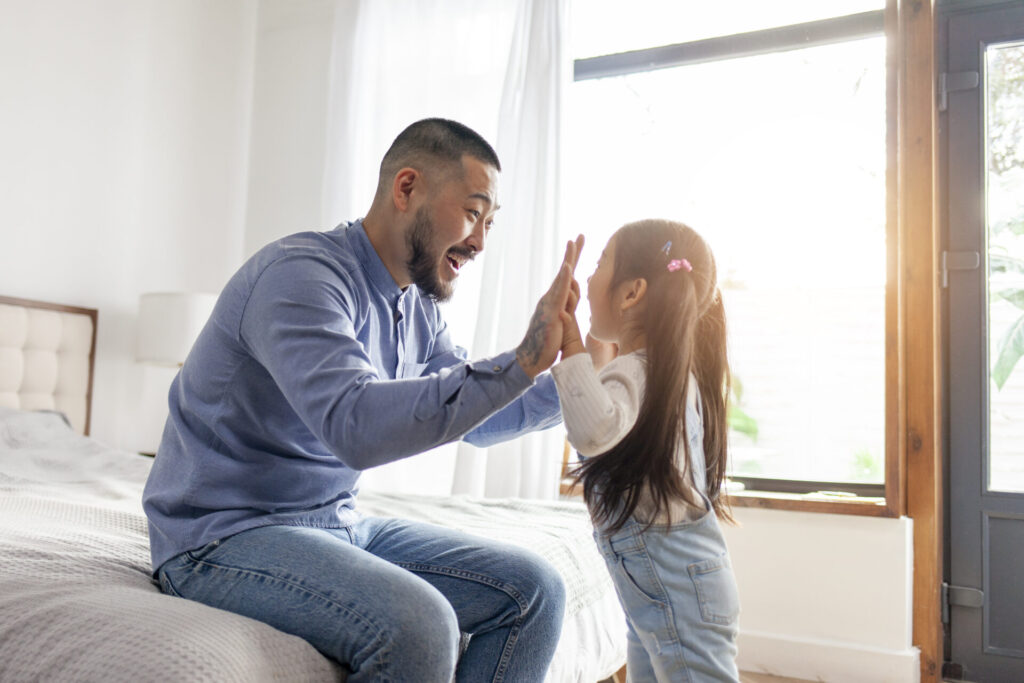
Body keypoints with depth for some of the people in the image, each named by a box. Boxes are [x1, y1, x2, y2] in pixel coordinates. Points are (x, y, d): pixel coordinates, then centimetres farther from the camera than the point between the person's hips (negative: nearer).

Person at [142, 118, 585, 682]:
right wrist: (521, 362, -35)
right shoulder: (300, 274, -21)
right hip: (226, 534, -8)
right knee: (417, 627, -33)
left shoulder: (416, 307, 7)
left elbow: (472, 414, 18)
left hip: (338, 523, 8)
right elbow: (356, 426, -37)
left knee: (533, 590, -2)